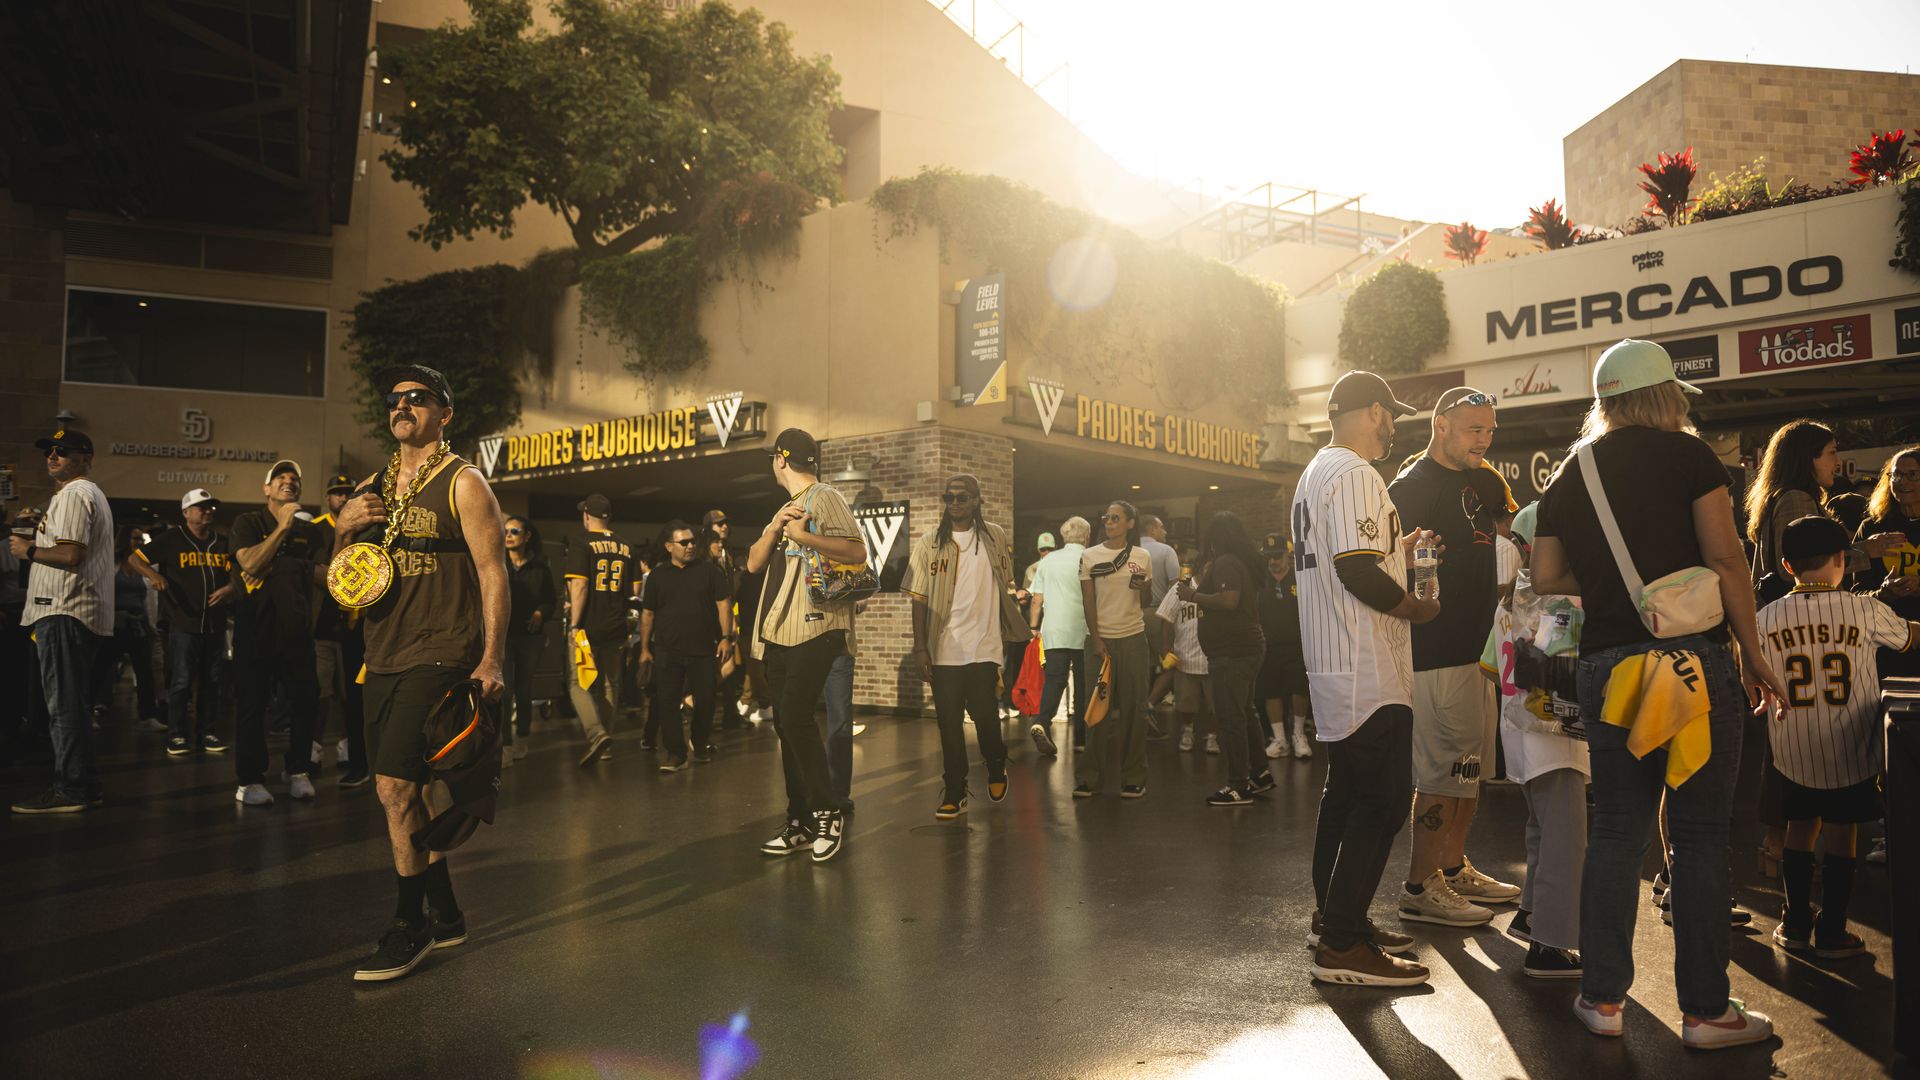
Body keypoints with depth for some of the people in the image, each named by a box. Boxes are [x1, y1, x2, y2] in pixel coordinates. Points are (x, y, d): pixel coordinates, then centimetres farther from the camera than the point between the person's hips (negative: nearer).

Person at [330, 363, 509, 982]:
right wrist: (344, 527, 0)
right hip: (383, 659, 7)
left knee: (395, 786, -13)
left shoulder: (463, 483, -5)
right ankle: (444, 914, 25)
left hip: (440, 656, -7)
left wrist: (492, 660, -19)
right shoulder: (374, 488, 16)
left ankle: (409, 928, 1)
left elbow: (492, 572, -10)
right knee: (402, 791, 11)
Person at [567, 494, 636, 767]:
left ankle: (596, 734, -17)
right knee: (610, 685, 13)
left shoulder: (584, 545, -8)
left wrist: (574, 624, -14)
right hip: (616, 629, 5)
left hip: (588, 628, -5)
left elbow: (579, 585, -16)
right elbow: (635, 589, 9)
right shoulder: (626, 548, 8)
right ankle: (607, 742, 19)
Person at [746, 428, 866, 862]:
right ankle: (801, 823, 12)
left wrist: (803, 536, -21)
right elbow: (754, 563, 13)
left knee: (796, 717, -17)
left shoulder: (824, 498, -2)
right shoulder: (785, 508, 23)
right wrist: (776, 527, -3)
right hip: (779, 631, 9)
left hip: (814, 628, -9)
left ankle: (828, 813, -6)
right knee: (787, 724, 7)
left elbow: (857, 552, -15)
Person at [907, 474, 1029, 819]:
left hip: (985, 646, 0)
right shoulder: (929, 544, 3)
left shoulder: (996, 538, 6)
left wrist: (1014, 633, 8)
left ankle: (996, 767, 31)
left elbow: (1008, 587, 13)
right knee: (949, 722, 3)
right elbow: (919, 598, 1)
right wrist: (920, 647, -5)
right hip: (944, 649, 0)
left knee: (985, 716, 0)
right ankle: (954, 793, 15)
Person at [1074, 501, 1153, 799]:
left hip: (1133, 638, 1)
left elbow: (1145, 603, 10)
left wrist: (1144, 588, -12)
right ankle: (1088, 777, 7)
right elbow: (1088, 603, -1)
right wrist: (1097, 641, -9)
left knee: (1134, 707, 1)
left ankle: (1133, 779, 9)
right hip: (1100, 638, -1)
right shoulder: (1090, 556, 2)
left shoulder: (1142, 557, 5)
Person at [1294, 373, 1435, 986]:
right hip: (1367, 675, -11)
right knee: (1382, 802, -7)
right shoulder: (1354, 473, -14)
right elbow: (1356, 573, -24)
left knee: (1347, 794, 18)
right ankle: (1341, 944, -3)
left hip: (1334, 671, 11)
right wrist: (1415, 607, -10)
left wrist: (1397, 550, 22)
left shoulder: (1316, 472, 19)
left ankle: (1332, 918, 28)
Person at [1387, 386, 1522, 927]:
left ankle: (1454, 868, 30)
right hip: (1437, 653, -10)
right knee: (1442, 772, -6)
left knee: (1471, 767, 17)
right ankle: (1419, 889, 4)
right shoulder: (1411, 487, -12)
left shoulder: (1486, 483, 14)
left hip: (1477, 647, 10)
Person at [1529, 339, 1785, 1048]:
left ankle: (1602, 997, 16)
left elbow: (1547, 578, 8)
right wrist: (1753, 653, -2)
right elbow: (1724, 558, -8)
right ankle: (1706, 1010, 13)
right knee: (1699, 834, 4)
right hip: (1694, 660, -4)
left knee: (1616, 829, 11)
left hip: (1606, 666, 4)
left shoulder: (1569, 476, 10)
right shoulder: (1686, 453, -3)